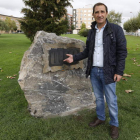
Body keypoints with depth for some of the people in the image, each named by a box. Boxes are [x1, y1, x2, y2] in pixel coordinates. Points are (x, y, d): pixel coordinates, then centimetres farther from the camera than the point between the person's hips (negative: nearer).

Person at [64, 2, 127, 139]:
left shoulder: (116, 29, -8)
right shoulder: (91, 32, 8)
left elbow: (122, 52, -9)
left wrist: (119, 72, -13)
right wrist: (74, 58, 1)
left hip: (107, 72, -4)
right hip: (93, 71, 5)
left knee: (111, 100, 7)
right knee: (98, 97, 18)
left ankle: (114, 124, 28)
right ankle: (100, 118, 38)